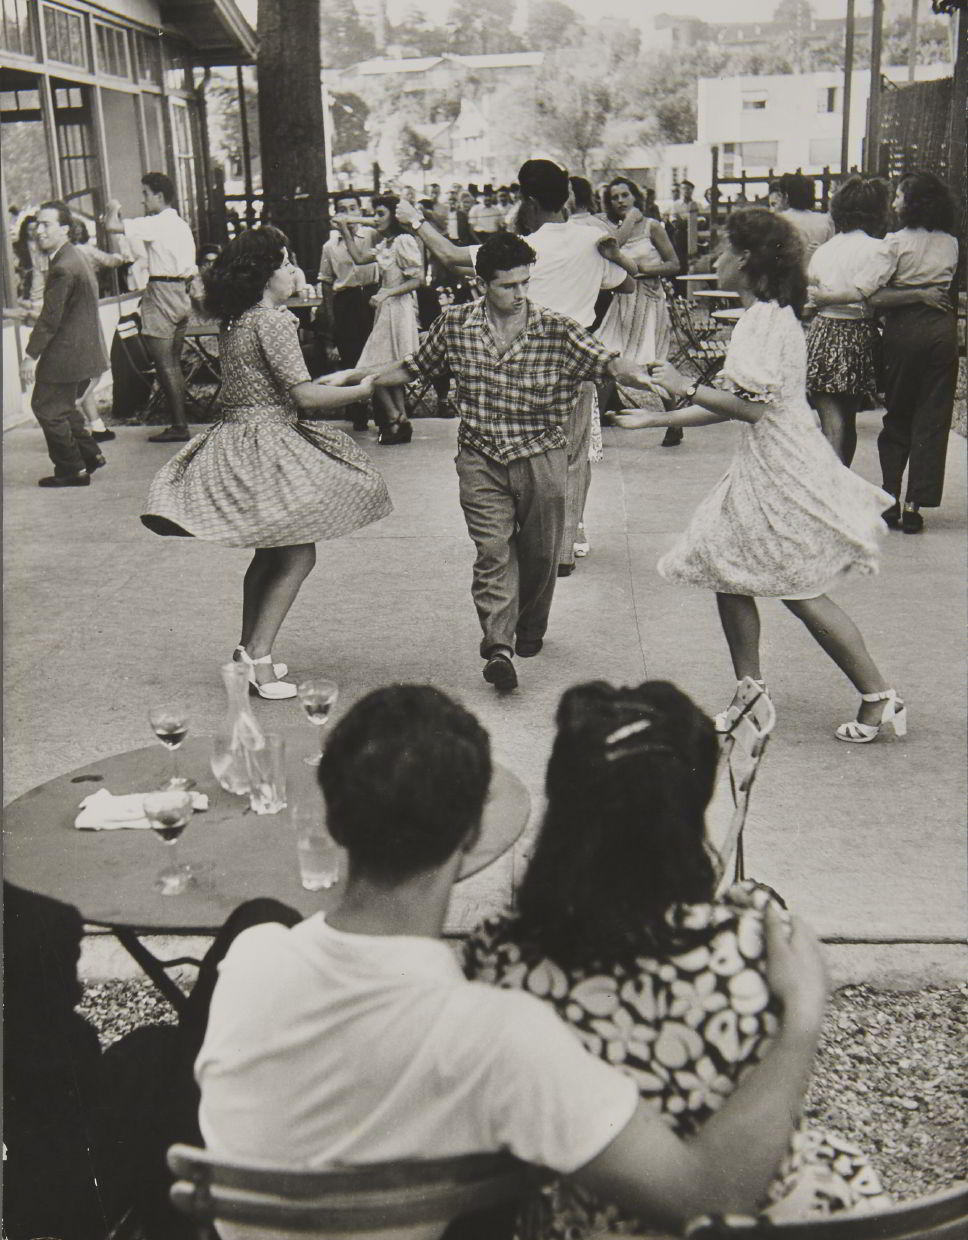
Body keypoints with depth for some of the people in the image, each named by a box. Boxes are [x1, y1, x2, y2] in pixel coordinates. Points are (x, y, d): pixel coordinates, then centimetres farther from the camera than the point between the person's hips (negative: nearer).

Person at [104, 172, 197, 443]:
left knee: (165, 364, -6)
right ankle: (180, 422, 16)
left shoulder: (156, 223, -12)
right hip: (181, 294, 9)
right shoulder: (182, 225, 16)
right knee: (174, 364, 14)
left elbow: (112, 227, -18)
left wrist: (113, 209, 2)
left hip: (161, 293, -9)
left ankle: (178, 426, -6)